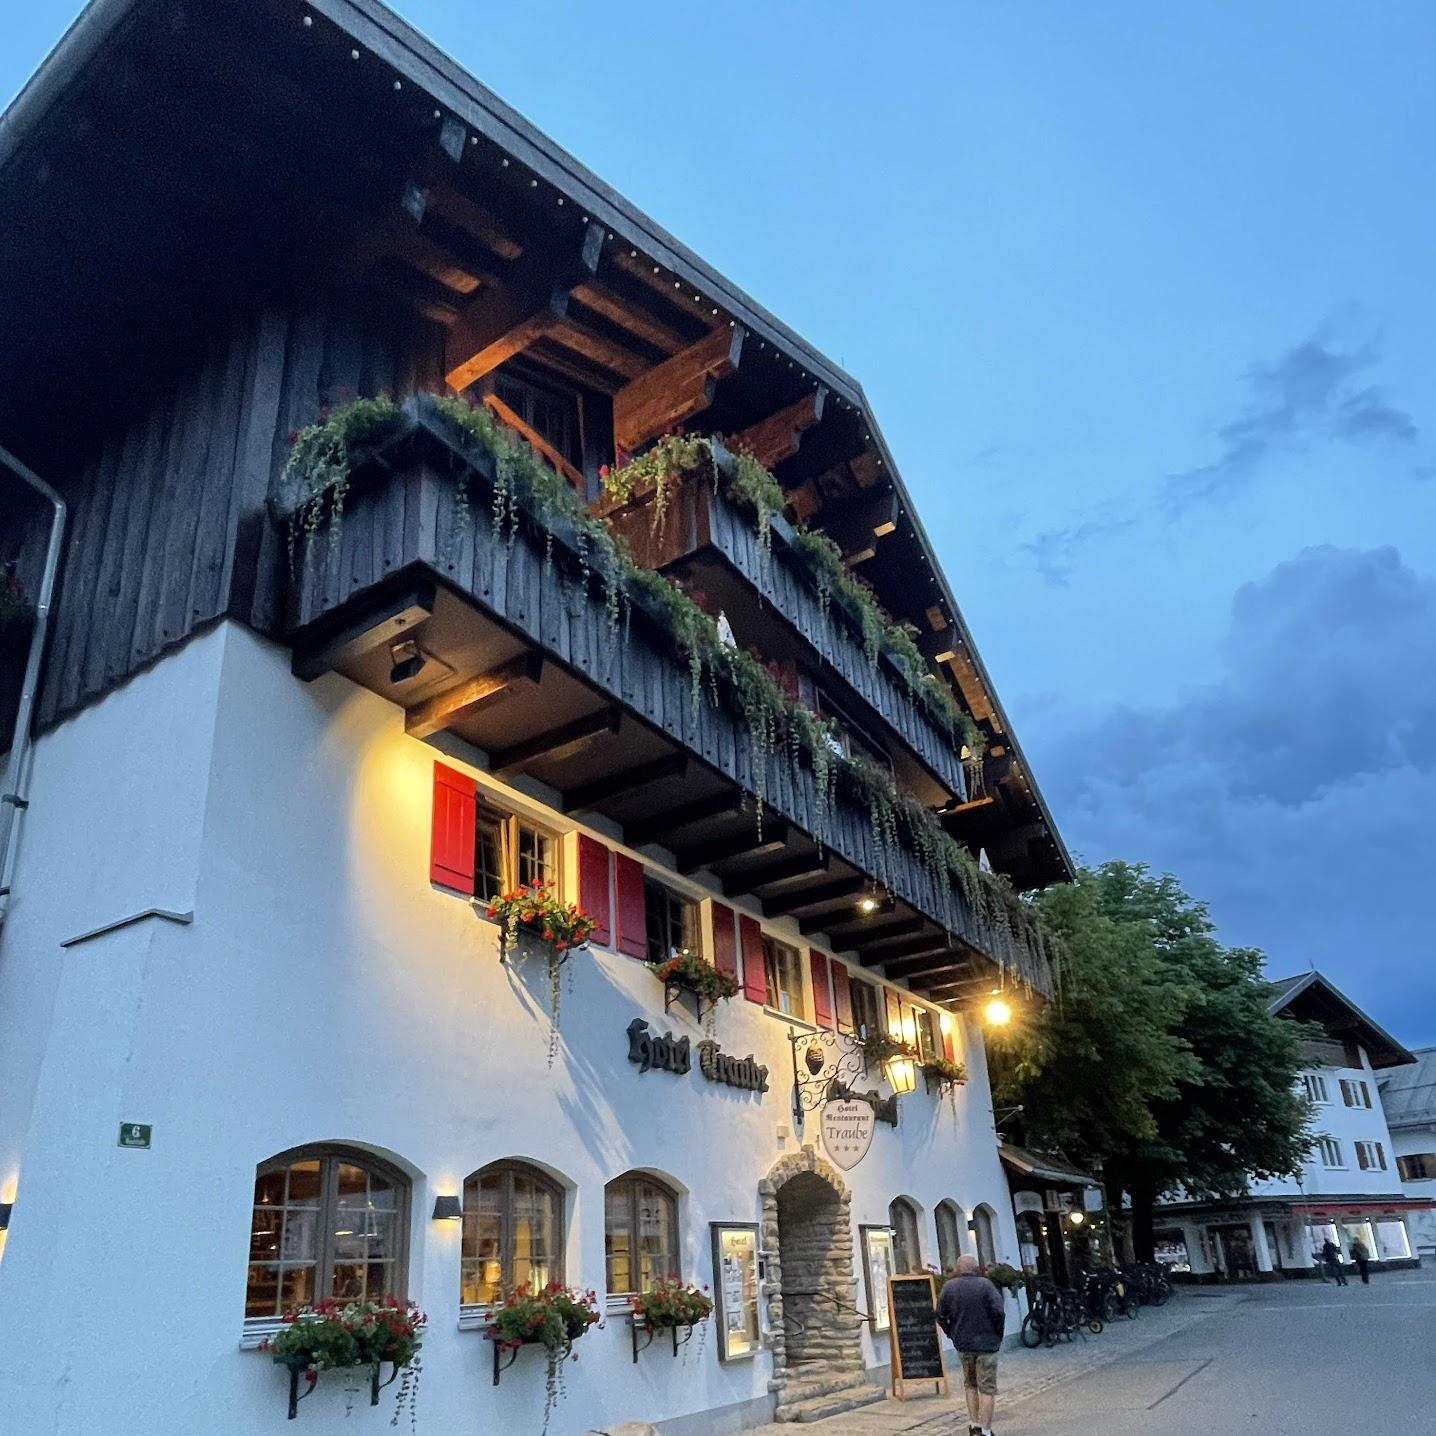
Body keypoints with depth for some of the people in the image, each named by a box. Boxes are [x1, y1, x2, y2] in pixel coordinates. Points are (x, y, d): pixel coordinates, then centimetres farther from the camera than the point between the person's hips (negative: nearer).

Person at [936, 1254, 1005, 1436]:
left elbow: (941, 1316, 1)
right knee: (987, 1388, 4)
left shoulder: (949, 1287, -1)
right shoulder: (985, 1284, -12)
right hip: (986, 1343, -4)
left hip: (962, 1345, 4)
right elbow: (999, 1312, -16)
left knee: (970, 1384, 21)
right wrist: (998, 1333, -1)